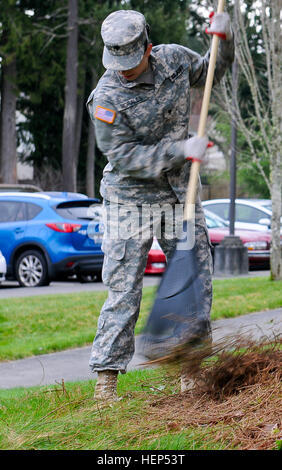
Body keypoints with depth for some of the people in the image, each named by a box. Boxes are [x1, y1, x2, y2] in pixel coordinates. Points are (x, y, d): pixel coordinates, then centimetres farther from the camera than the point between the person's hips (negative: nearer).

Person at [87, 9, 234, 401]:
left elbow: (209, 73, 16)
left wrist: (223, 39, -2)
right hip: (131, 197, -5)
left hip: (180, 192, 5)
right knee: (124, 289, -7)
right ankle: (107, 376, -1)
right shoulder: (107, 97, -20)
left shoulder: (173, 59, -4)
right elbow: (125, 157, -21)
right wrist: (181, 150, -28)